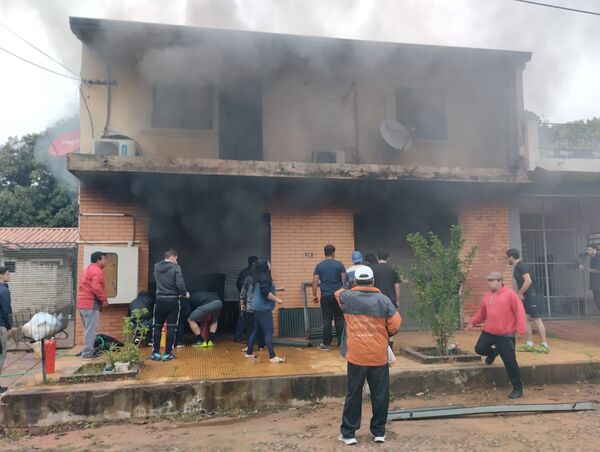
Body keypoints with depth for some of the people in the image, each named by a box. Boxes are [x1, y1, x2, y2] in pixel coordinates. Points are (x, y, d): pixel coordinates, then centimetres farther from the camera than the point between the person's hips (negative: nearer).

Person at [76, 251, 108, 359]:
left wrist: (101, 299, 18)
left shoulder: (89, 269, 22)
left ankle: (88, 350, 23)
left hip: (83, 302, 11)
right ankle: (87, 352, -5)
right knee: (91, 328, -7)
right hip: (90, 303, -11)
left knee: (89, 328, 17)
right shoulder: (97, 270, -11)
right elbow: (96, 287, -24)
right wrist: (104, 299, -14)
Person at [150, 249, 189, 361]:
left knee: (157, 326, 13)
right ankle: (167, 354, 7)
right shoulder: (176, 267, -11)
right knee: (171, 327, 4)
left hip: (160, 300, 4)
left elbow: (157, 280, 13)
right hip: (172, 300, -4)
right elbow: (180, 284, -18)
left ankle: (155, 353, 15)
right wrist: (185, 293, -1)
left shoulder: (156, 267, 3)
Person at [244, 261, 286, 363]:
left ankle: (249, 352, 23)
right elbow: (265, 292, -23)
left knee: (257, 329, 16)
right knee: (268, 332, -10)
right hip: (263, 308, -10)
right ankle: (272, 357, -11)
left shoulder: (261, 277, 14)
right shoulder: (264, 277, -16)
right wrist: (277, 300, -16)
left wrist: (273, 289, 27)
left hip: (258, 307, 10)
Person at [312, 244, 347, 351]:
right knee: (339, 318, 9)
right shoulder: (339, 264, 0)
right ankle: (341, 341, 13)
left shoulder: (319, 265, 3)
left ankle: (326, 344, 5)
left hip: (325, 296, 0)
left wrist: (314, 295, 6)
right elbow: (344, 280, -2)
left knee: (327, 320, 3)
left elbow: (315, 281, 0)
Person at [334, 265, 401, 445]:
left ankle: (348, 433, 17)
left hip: (356, 356, 0)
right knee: (380, 395, 13)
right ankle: (379, 432, 23)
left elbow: (338, 293, 18)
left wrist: (352, 289, 30)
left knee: (353, 394, 10)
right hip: (379, 356, 0)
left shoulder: (346, 298, -6)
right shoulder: (383, 300, -8)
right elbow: (395, 325, -4)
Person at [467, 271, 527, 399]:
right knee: (479, 349, 5)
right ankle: (493, 353, 38)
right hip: (488, 332, 6)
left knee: (510, 362, -4)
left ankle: (518, 388, 10)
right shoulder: (487, 296, 9)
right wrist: (472, 322, 3)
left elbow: (519, 311, -12)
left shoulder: (510, 294, -9)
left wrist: (521, 329, -20)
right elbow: (481, 312, 17)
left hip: (506, 335, -6)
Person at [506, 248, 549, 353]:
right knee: (526, 320, 10)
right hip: (526, 297, 10)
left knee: (537, 320, -6)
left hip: (532, 296, -10)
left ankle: (544, 345, -2)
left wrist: (519, 293, -19)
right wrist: (518, 293, 11)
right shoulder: (517, 267, 15)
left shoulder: (521, 266, -16)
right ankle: (529, 344, 15)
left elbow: (528, 281, -26)